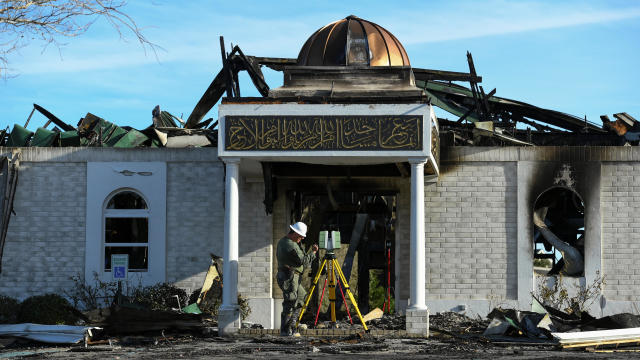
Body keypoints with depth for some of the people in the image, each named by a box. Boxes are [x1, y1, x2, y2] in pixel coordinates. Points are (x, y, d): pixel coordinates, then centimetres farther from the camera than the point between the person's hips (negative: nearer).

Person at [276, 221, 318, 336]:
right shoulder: (291, 246, -20)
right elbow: (304, 261, -18)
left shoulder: (282, 241, 12)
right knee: (290, 304, -6)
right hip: (290, 277, -11)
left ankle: (291, 325, 19)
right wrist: (313, 252, -7)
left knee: (302, 297, 19)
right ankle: (286, 330, -2)